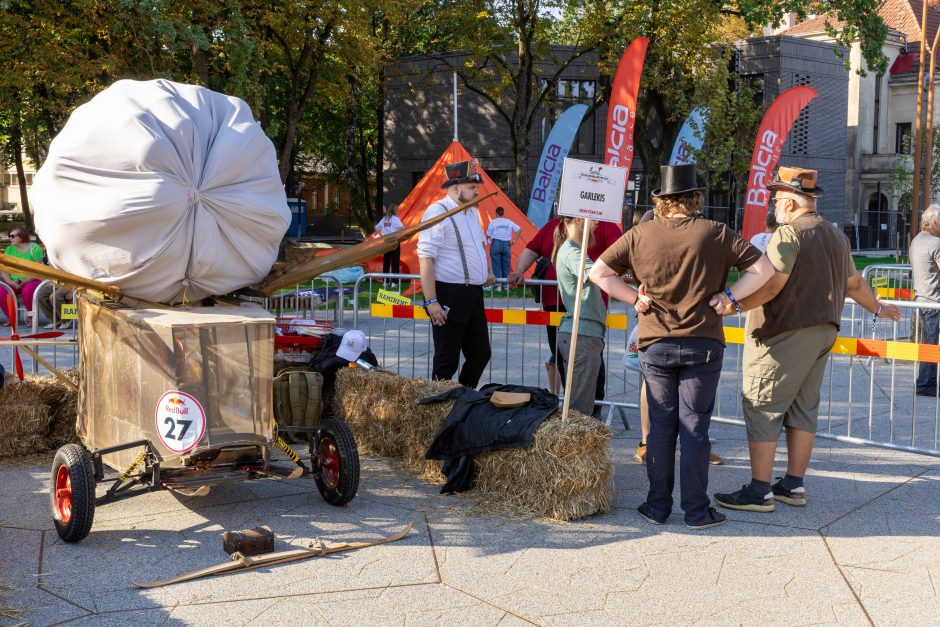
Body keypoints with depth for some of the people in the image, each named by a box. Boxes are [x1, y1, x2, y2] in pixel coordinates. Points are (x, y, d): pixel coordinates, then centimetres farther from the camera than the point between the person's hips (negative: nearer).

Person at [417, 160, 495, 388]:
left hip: (473, 295, 9)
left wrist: (488, 272, 19)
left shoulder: (472, 211, 13)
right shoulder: (438, 212, -14)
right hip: (449, 297, -9)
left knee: (480, 354, 14)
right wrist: (431, 301, -24)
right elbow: (425, 259, -20)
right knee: (447, 361, -2)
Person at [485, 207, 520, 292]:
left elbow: (488, 235, -4)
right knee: (506, 266, 9)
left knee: (496, 266, 0)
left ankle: (498, 285, -5)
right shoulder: (509, 222, 7)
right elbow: (519, 229, 4)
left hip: (496, 244, -3)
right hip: (506, 245, 3)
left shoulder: (493, 222, -2)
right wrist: (514, 240, 4)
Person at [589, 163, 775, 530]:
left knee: (660, 427, 10)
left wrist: (635, 297, 3)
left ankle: (657, 506, 16)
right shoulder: (715, 234, -3)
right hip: (703, 345, -1)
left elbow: (598, 272, 0)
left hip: (656, 345, 1)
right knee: (694, 428, 4)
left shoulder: (640, 236, 1)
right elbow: (763, 268, -4)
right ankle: (696, 510, 9)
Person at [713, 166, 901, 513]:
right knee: (803, 409, 13)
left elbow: (771, 286, -23)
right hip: (823, 332, 9)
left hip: (785, 336, -9)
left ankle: (760, 491, -5)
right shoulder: (836, 236, 16)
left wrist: (734, 303, -32)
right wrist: (878, 307, 43)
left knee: (762, 407, -5)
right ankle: (794, 485, 19)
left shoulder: (789, 233, -12)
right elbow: (854, 283, 26)